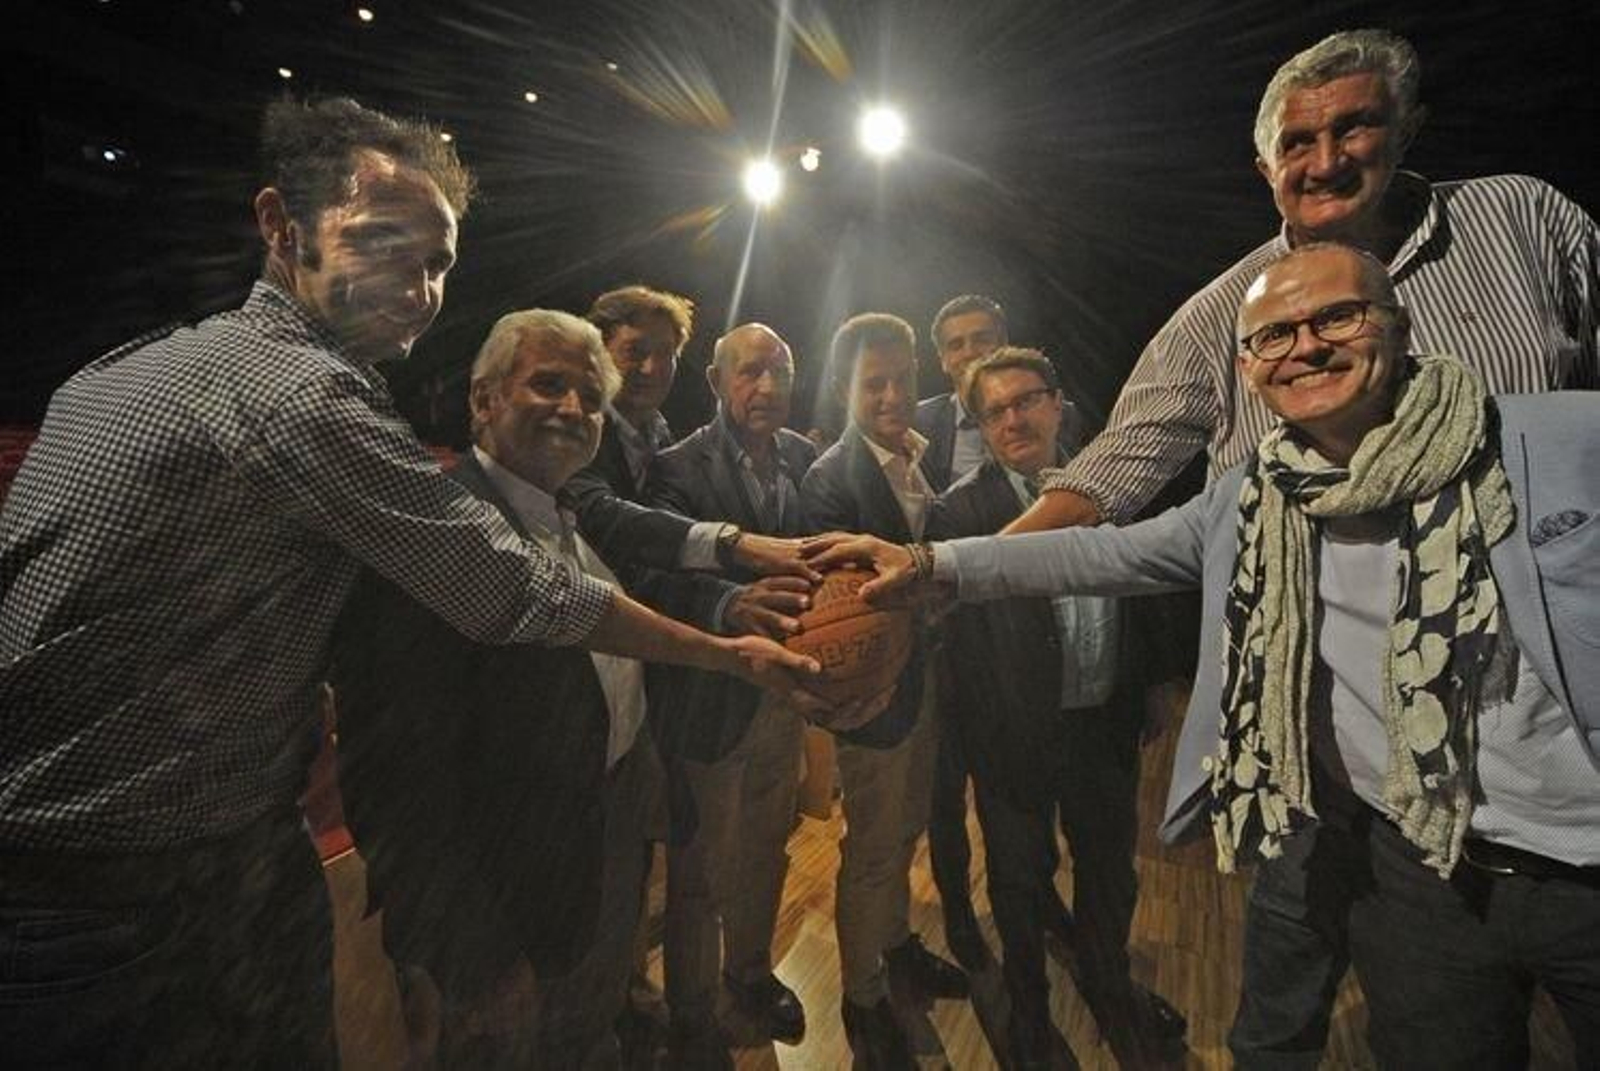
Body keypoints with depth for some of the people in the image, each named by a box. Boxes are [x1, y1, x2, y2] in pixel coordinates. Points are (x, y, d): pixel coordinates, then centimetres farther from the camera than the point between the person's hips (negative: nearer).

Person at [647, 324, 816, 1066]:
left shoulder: (806, 457, 0)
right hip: (710, 697, -5)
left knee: (766, 848, 24)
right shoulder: (679, 467, -14)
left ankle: (750, 971, 49)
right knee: (700, 869, 13)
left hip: (784, 691, 5)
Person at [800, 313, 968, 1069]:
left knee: (905, 831, 25)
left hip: (930, 680, 7)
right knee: (871, 850, 10)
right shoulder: (831, 481, -19)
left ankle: (897, 944, 50)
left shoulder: (930, 455, 1)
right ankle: (862, 999, 33)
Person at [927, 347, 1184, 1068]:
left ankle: (1109, 988, 50)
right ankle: (1027, 1006, 43)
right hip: (1016, 732, -3)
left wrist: (1138, 701, 4)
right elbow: (958, 636, -12)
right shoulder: (960, 510, -12)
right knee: (1019, 877, 17)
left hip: (1105, 722, 4)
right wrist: (991, 731, -16)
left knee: (1110, 867, 23)